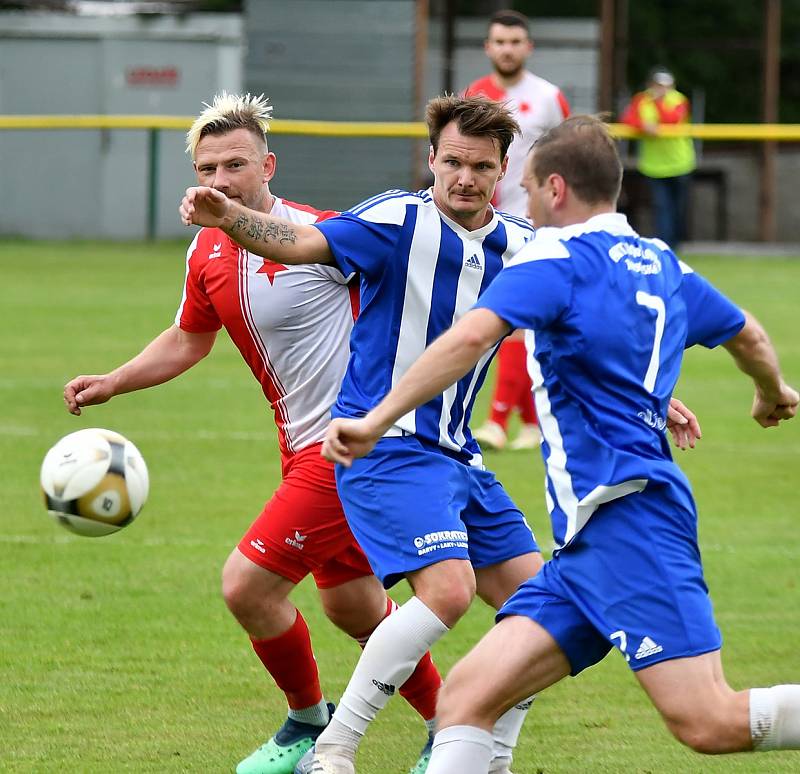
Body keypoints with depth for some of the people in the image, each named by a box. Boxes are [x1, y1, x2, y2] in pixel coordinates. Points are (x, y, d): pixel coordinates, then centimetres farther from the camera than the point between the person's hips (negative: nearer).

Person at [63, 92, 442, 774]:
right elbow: (189, 340, 23)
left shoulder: (319, 236, -18)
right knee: (352, 606, 17)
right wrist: (111, 384, 13)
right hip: (305, 445, 8)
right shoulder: (207, 253, 5)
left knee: (248, 584, -10)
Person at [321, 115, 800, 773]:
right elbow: (747, 334, 38)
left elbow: (472, 336, -21)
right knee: (466, 698, 1)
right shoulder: (661, 263, 21)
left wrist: (376, 420, -20)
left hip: (626, 515, -9)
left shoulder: (557, 257, -4)